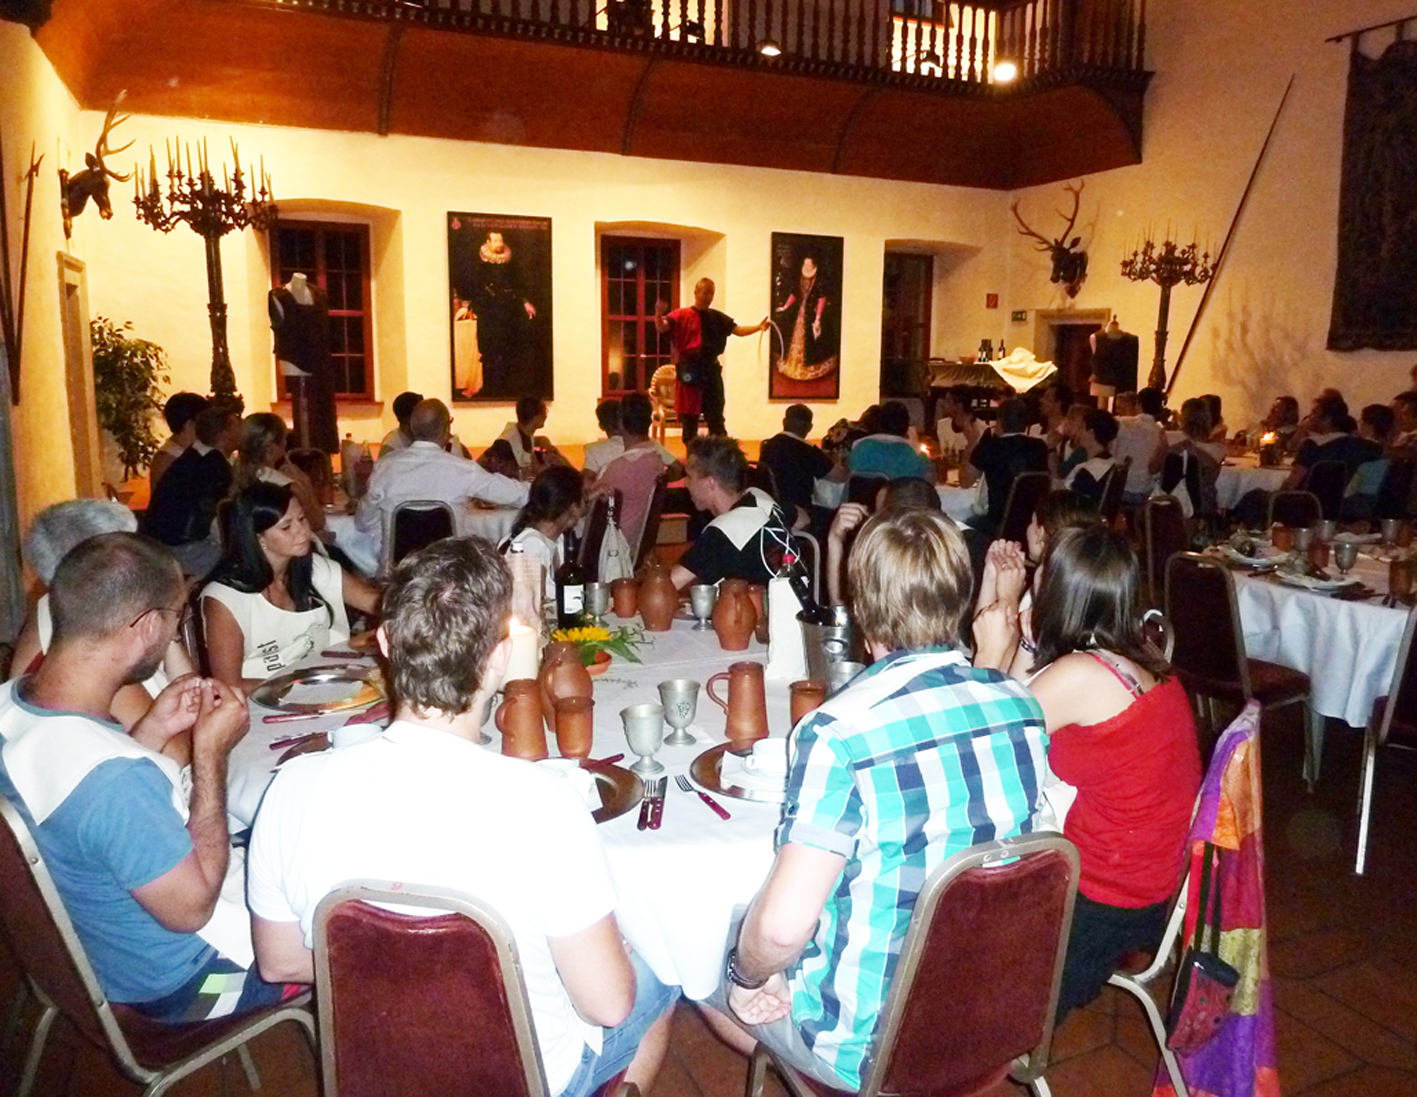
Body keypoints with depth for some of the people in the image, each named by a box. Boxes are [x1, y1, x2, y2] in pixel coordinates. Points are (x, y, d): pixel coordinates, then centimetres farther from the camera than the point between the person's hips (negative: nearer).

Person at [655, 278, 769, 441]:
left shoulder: (717, 318, 11)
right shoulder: (682, 315, -2)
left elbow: (738, 330, 4)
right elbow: (662, 328, -14)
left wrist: (758, 327, -13)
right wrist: (659, 314, -35)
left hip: (711, 371, 4)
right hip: (690, 373, -3)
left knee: (716, 418, 8)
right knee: (689, 418, 3)